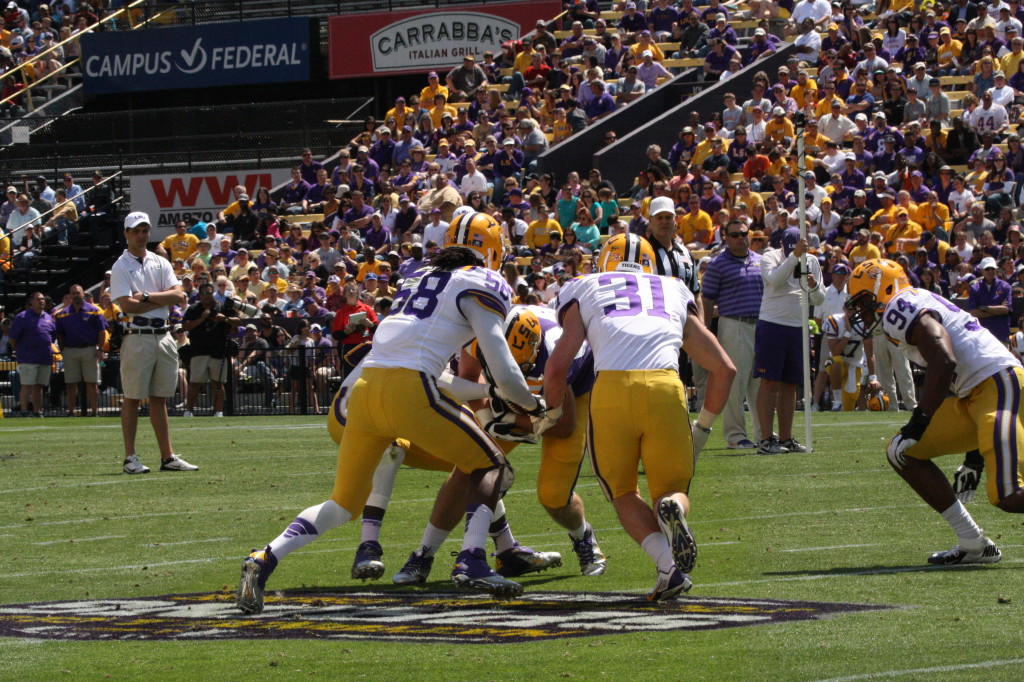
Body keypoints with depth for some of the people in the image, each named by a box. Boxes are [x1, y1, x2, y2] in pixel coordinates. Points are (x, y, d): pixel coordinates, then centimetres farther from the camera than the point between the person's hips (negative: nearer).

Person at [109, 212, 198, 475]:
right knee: (132, 398, -3)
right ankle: (130, 458, 0)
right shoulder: (121, 267, -1)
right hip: (137, 337, -5)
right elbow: (127, 305, -14)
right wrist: (164, 299, -6)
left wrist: (147, 296, -10)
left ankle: (168, 457, 8)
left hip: (163, 337, 5)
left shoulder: (161, 263, 14)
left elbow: (178, 296, 1)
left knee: (159, 399, 8)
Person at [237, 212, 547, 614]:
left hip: (366, 386, 7)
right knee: (489, 465, 12)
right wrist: (535, 407, 21)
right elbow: (505, 376, 2)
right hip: (408, 390, -6)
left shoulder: (422, 280, 29)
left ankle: (264, 561, -1)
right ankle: (471, 563, -6)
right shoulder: (481, 285, 7)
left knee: (344, 504, 17)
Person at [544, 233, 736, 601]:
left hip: (611, 389, -1)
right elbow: (724, 368, 29)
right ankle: (672, 509, -21)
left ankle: (668, 563, -9)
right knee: (673, 490, 18)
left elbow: (558, 364, 13)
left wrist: (552, 413, 31)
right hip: (666, 389, 1)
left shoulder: (584, 290, 25)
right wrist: (703, 427, 39)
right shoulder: (675, 295, 31)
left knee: (623, 495, 18)